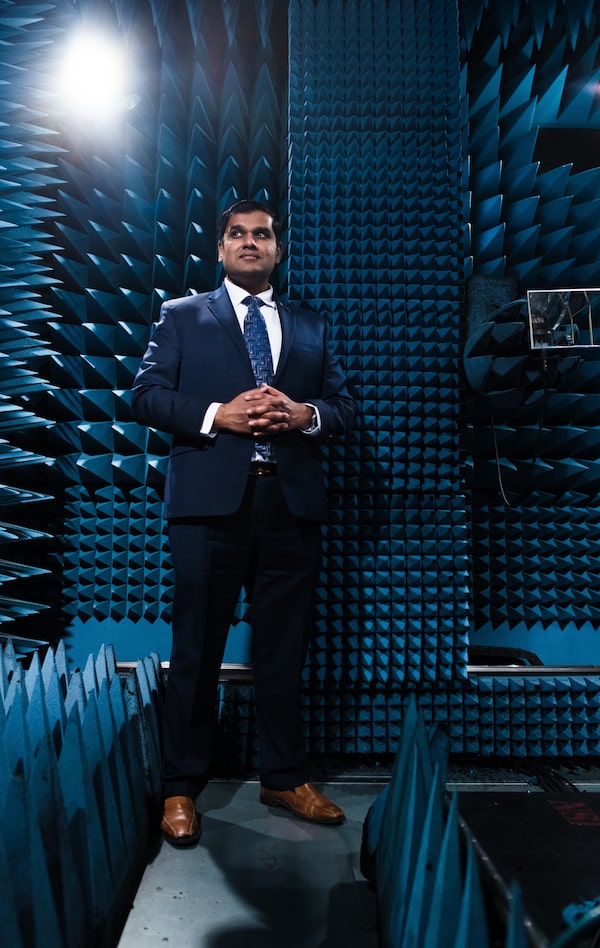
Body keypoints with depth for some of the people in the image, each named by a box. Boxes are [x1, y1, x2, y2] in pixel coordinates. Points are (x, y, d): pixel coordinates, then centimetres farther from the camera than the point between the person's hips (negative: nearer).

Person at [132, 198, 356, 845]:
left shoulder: (311, 329, 20)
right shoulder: (181, 316, 13)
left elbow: (344, 407, 14)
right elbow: (146, 396, 2)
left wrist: (305, 414, -9)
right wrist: (219, 415, -13)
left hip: (291, 502, 3)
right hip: (210, 501, -2)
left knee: (284, 648, 11)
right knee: (197, 649, 5)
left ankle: (284, 778, 28)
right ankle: (181, 789, 22)